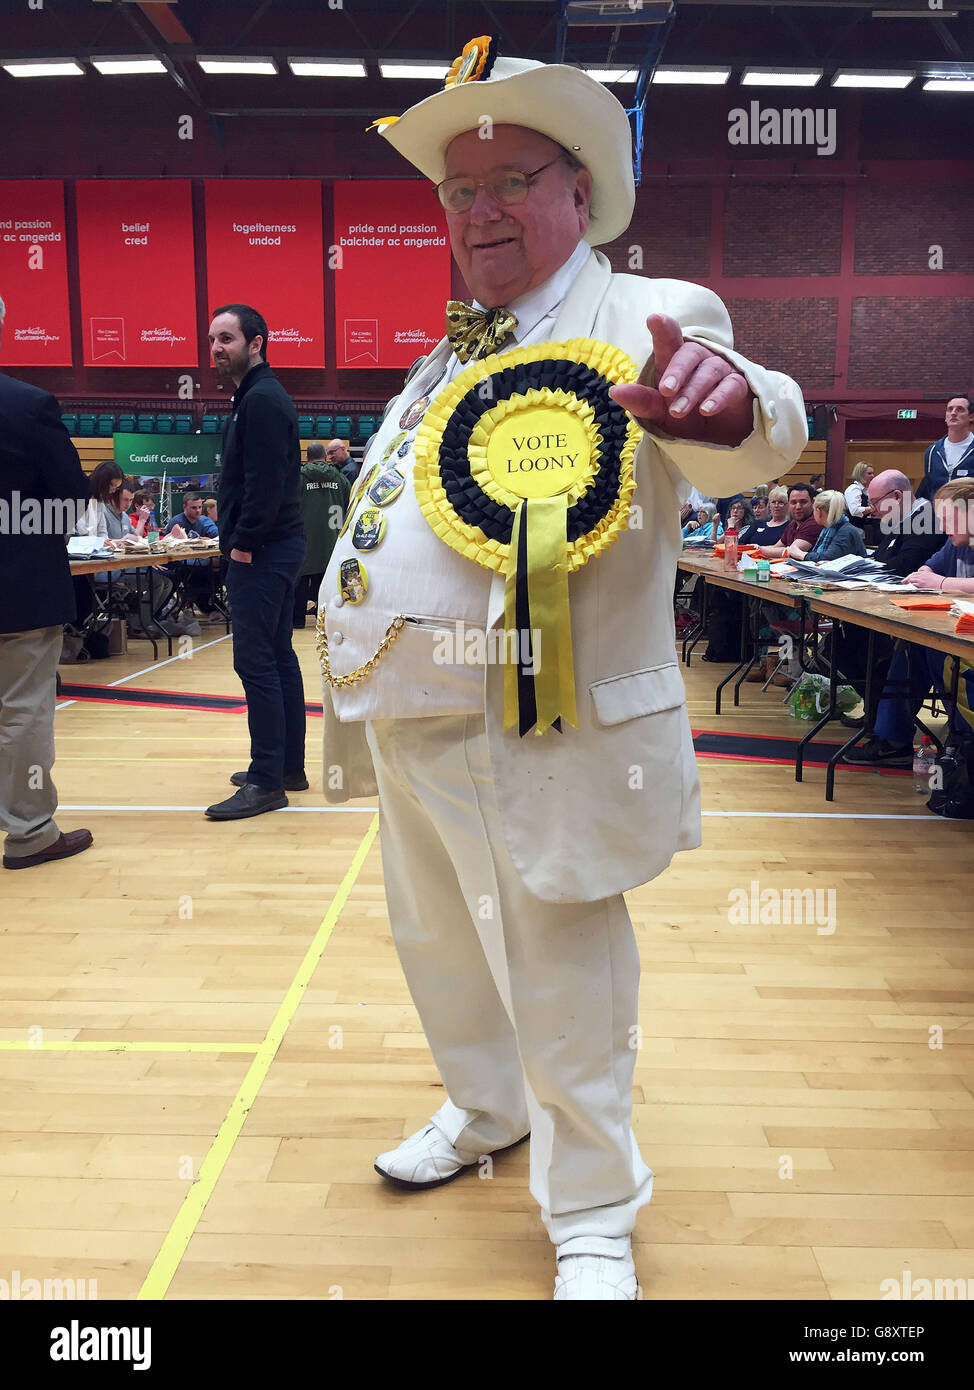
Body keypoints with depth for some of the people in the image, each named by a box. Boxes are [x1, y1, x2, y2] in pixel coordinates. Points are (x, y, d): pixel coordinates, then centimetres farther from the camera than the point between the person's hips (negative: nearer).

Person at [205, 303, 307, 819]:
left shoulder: (262, 399, -13)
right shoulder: (255, 396, 19)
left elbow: (265, 483, -22)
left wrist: (244, 542, -17)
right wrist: (238, 539, 13)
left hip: (261, 552, -11)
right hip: (271, 549, 11)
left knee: (256, 661, -9)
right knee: (277, 657, 12)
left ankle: (267, 781, -5)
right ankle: (289, 766, 20)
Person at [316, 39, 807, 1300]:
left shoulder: (643, 322, -8)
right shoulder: (451, 355, 16)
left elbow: (744, 448, -27)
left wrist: (729, 404, -50)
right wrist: (351, 647, 16)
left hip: (542, 734, -8)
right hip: (409, 719, 8)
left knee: (559, 981, 4)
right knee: (437, 940, 23)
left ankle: (591, 1220, 28)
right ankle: (485, 1110, 49)